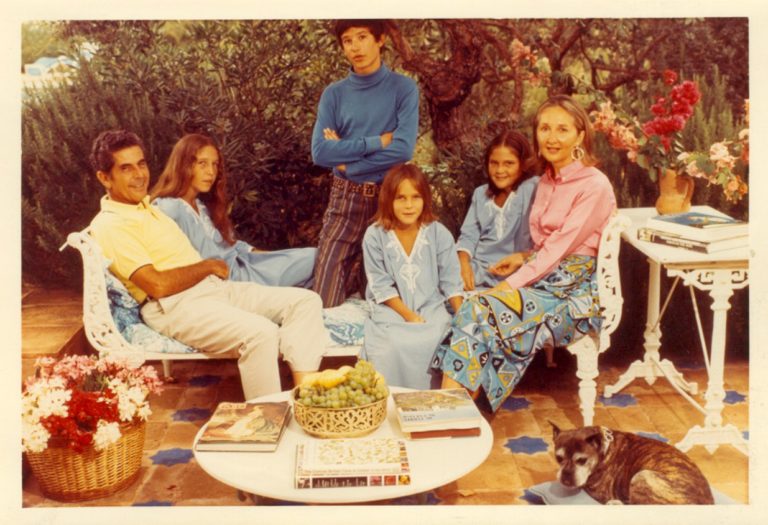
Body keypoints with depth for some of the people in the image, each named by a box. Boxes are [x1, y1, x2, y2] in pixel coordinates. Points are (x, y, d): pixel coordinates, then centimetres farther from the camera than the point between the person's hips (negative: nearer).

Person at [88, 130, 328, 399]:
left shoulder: (147, 206, 22)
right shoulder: (109, 225, -8)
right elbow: (158, 284, -18)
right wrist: (209, 266, -6)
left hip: (213, 286, 10)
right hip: (175, 306, -10)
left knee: (306, 300, -6)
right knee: (260, 332, -35)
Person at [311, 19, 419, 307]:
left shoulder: (404, 88, -2)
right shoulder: (334, 94, 4)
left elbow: (403, 149, -14)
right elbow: (320, 153, -8)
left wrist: (346, 156, -9)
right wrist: (377, 142, -12)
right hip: (345, 198, 1)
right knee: (326, 299, -2)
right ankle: (354, 274, 27)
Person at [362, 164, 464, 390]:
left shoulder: (439, 234, 0)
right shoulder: (375, 235, -5)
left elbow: (450, 281, 3)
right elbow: (381, 286, -6)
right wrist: (410, 316, -15)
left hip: (431, 307, 1)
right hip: (392, 309, -1)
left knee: (426, 342, -28)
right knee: (393, 344, -30)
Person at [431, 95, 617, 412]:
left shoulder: (594, 186, -10)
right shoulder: (546, 181, 15)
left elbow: (560, 247, -16)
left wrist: (508, 285, -19)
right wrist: (524, 257, 1)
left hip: (576, 294, -6)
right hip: (545, 280, 7)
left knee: (484, 310, -28)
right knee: (473, 309, -22)